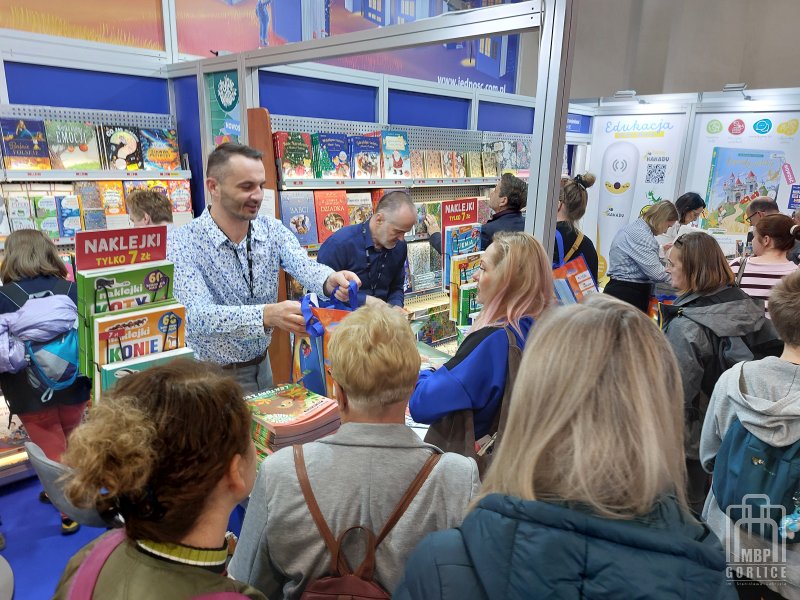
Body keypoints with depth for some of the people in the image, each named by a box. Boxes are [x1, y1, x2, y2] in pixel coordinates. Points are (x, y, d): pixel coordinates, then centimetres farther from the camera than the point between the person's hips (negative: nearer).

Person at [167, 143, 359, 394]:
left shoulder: (273, 230, -3)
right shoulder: (181, 244, -16)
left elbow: (304, 267, -20)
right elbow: (197, 316, -29)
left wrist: (331, 280, -44)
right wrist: (267, 315, -45)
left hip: (261, 366, 4)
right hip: (212, 377, -3)